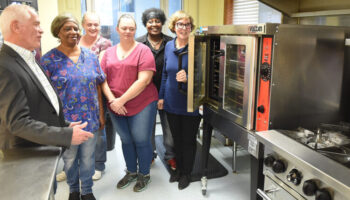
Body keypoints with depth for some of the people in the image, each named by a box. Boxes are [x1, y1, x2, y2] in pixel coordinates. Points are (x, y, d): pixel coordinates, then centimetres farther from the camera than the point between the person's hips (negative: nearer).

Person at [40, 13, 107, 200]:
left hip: (90, 119, 2)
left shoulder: (90, 55, 2)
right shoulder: (48, 59, -7)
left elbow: (97, 86, 6)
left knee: (88, 158, 14)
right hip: (65, 121, -2)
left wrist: (101, 114, 5)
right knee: (69, 159, 16)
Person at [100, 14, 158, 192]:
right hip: (116, 108, 5)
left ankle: (144, 174, 27)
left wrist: (122, 100, -17)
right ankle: (131, 172, 37)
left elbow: (144, 80, -16)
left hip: (142, 106, -4)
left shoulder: (143, 50, -7)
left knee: (141, 141, 5)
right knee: (126, 140, 17)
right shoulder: (109, 52, 8)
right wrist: (112, 100, -10)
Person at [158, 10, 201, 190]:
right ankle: (179, 168, 39)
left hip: (190, 104, -5)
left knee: (188, 140, 11)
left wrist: (187, 78, -30)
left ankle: (186, 173, 31)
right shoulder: (169, 46, 4)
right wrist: (161, 96, 12)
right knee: (176, 138, 19)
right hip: (172, 103, 5)